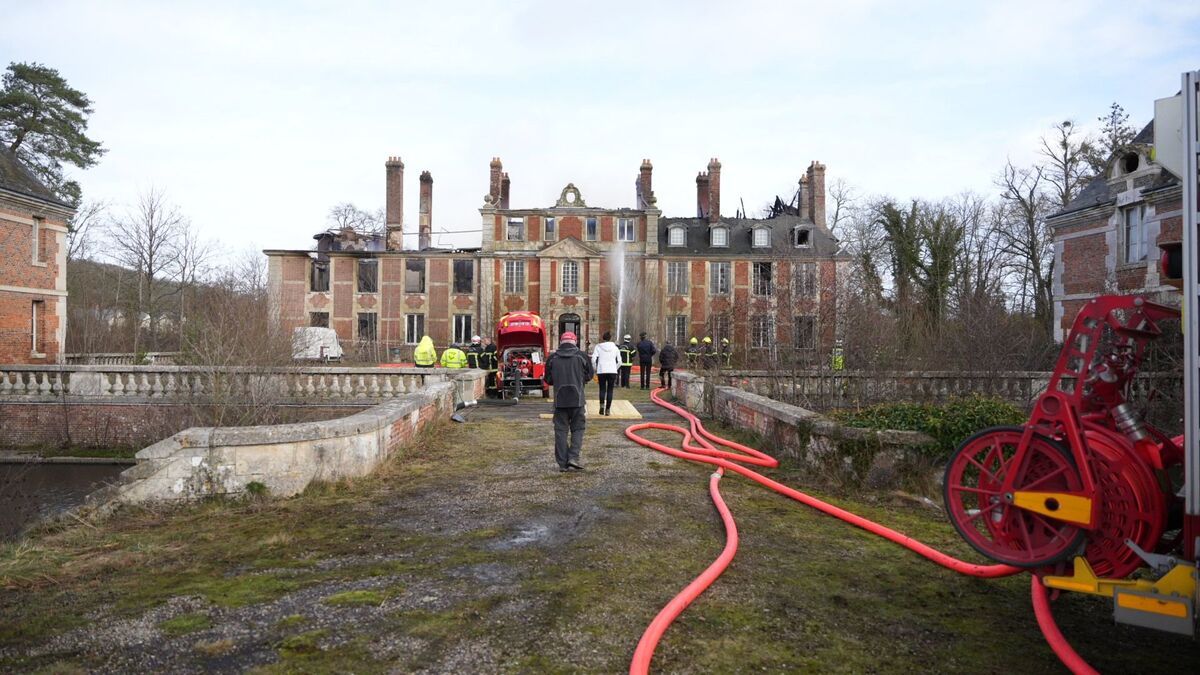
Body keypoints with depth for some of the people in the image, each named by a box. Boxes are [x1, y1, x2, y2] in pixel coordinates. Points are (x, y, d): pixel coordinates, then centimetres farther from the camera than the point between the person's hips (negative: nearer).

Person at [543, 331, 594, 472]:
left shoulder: (552, 358, 2)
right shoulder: (581, 356, -2)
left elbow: (548, 380, 8)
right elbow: (589, 376, 7)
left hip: (559, 400, 1)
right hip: (577, 399, -1)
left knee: (560, 430, 7)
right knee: (578, 429, 9)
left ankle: (562, 463, 7)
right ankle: (573, 457, -4)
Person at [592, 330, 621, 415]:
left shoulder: (598, 347, 1)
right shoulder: (615, 348, 6)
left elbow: (593, 360, -6)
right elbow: (619, 361, 5)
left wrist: (595, 369, 7)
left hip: (601, 371, -1)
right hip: (612, 371, 1)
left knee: (602, 389, 8)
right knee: (610, 390, 6)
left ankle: (602, 404, -15)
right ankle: (608, 409, 5)